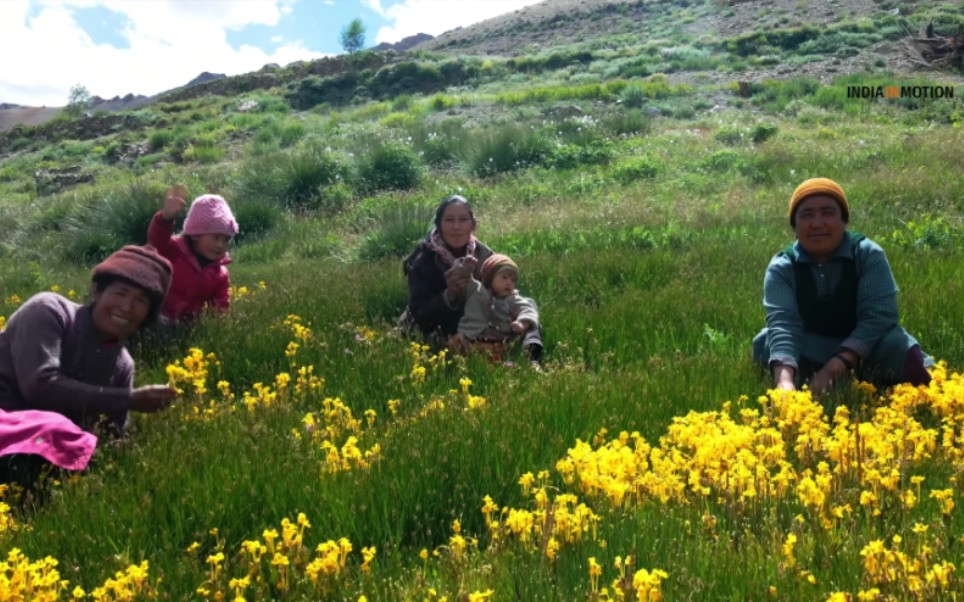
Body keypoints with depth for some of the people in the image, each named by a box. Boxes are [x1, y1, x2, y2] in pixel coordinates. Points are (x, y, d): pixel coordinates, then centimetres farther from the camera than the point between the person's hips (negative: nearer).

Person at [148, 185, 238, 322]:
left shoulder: (220, 274, 4)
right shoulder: (174, 250, -7)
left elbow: (222, 307, 8)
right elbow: (156, 240, -29)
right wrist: (167, 216, -50)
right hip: (156, 318, -3)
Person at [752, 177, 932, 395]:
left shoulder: (868, 254, -12)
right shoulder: (781, 267, -12)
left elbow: (878, 315, -23)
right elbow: (782, 323, -28)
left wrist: (833, 368, -38)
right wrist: (785, 381, -48)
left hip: (862, 349, 0)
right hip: (807, 355, 1)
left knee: (899, 348, -30)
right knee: (767, 343, -28)